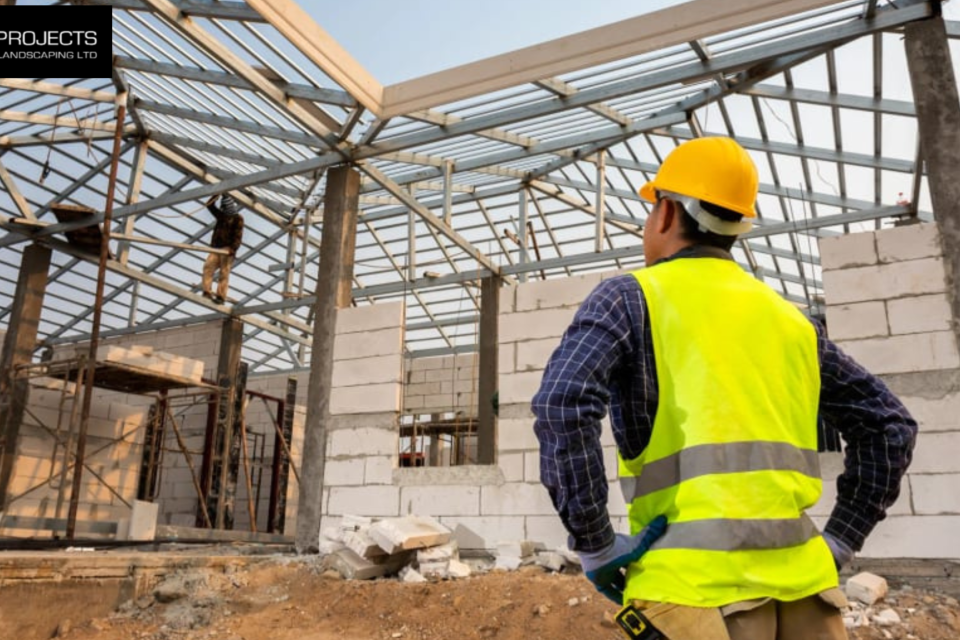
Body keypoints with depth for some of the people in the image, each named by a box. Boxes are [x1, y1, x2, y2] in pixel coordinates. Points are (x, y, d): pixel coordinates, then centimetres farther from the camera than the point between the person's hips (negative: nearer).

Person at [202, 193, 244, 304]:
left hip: (227, 250, -6)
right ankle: (207, 291, -21)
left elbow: (238, 236, -7)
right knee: (208, 266, -15)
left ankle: (221, 296, -14)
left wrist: (233, 248, -21)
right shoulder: (221, 215, 23)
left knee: (224, 273, -10)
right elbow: (209, 205, 23)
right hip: (216, 248, 6)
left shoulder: (238, 219, 3)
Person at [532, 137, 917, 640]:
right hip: (799, 575, 5)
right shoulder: (788, 317, 14)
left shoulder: (629, 297, -2)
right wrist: (838, 541, 17)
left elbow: (561, 406, -17)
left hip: (697, 580, -5)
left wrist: (593, 543, -9)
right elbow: (890, 425, 18)